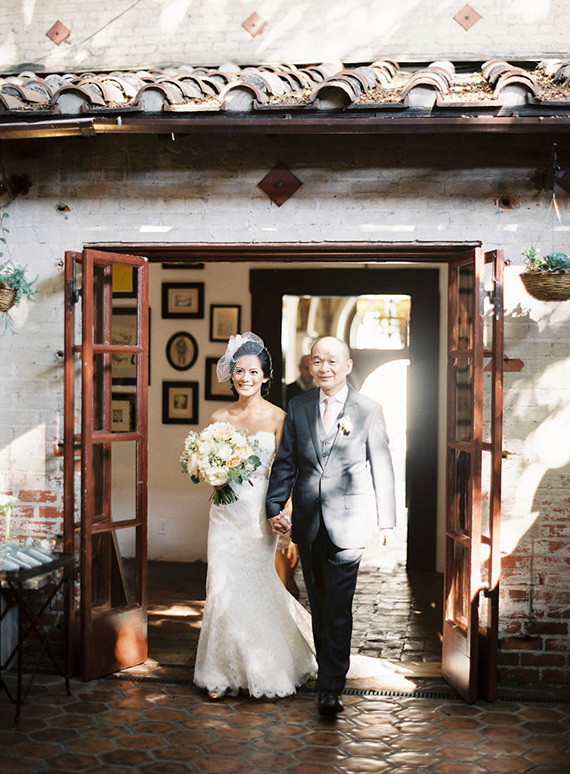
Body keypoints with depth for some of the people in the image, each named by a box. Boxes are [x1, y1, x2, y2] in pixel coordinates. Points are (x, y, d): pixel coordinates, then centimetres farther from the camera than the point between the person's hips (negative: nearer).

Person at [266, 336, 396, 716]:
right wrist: (275, 507, -2)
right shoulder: (299, 407, 8)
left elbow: (382, 467, 2)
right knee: (319, 604, 13)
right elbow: (285, 462, 8)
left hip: (347, 523, -3)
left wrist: (386, 519, 3)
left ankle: (330, 688, 1)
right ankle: (329, 668, 28)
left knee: (338, 608, -5)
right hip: (308, 523, 4)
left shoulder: (368, 410, -1)